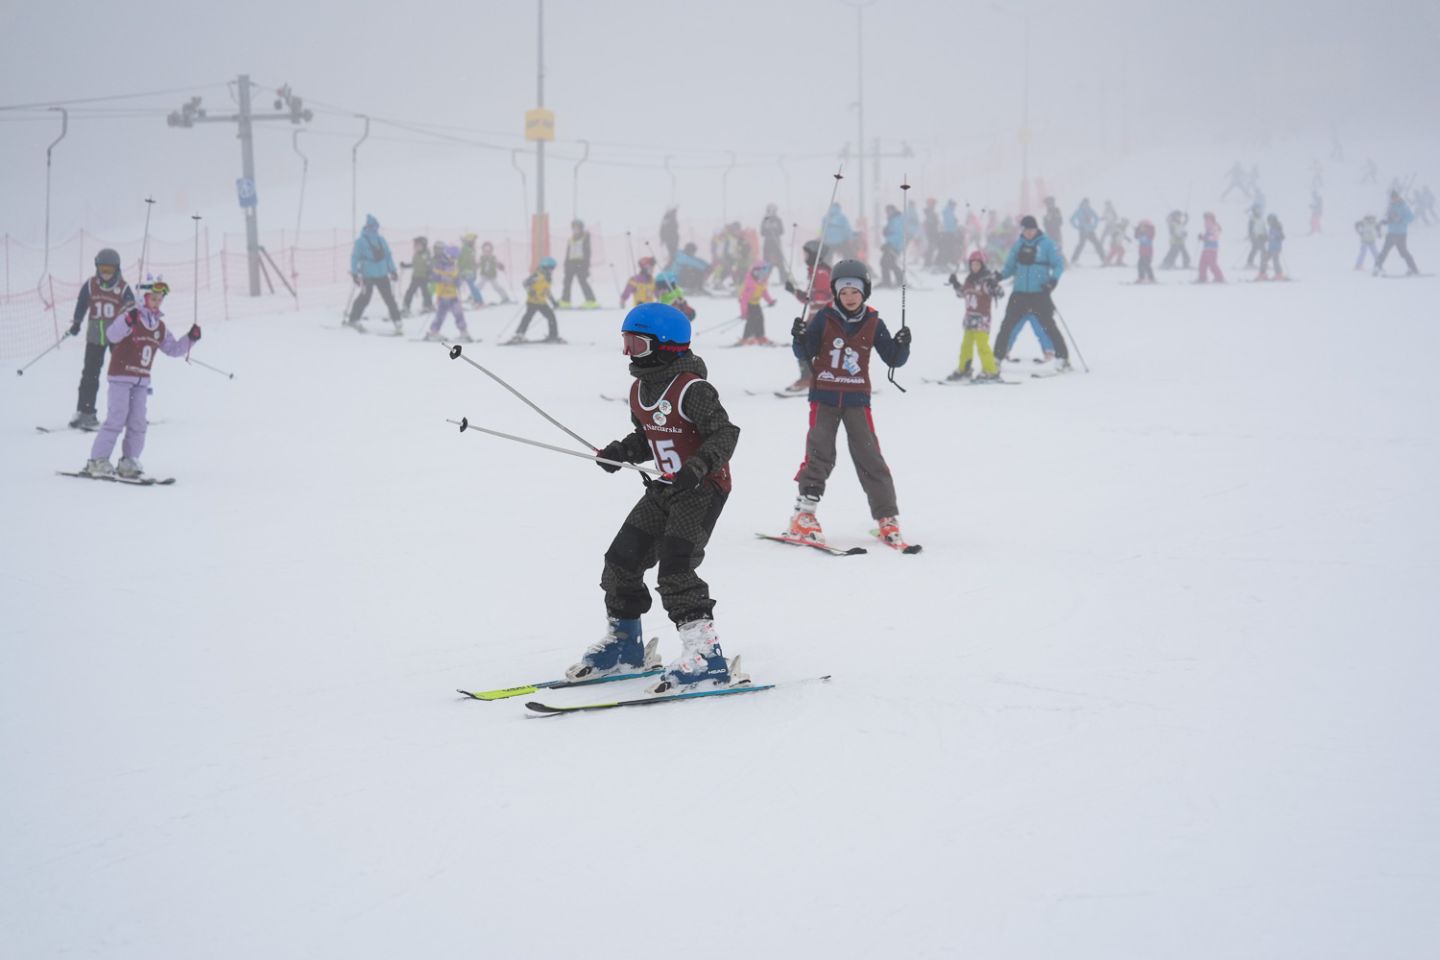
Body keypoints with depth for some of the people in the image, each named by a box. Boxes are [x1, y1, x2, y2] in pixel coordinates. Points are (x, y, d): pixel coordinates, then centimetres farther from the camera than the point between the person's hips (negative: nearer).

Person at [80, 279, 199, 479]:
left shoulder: (160, 327, 13)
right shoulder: (130, 317, -10)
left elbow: (173, 349, 21)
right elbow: (112, 335, -26)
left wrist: (190, 339, 6)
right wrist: (127, 321, -43)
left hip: (141, 381, 7)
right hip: (121, 376, -7)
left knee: (138, 424, 4)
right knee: (116, 419, -12)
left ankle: (129, 463, 11)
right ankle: (97, 461, -8)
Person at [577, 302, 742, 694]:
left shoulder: (692, 389, -19)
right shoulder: (640, 390, 8)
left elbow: (725, 434, -21)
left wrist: (698, 467, -35)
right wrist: (623, 450, 1)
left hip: (704, 488, -9)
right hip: (667, 488, 9)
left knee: (674, 567, -21)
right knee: (622, 559, 9)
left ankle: (705, 654, -19)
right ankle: (623, 644, 29)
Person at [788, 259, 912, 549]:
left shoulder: (873, 323, 1)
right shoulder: (824, 319, -2)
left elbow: (894, 359, 3)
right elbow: (805, 354, 2)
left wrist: (902, 345, -17)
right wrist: (799, 338, -18)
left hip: (857, 400, 1)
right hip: (824, 397, -1)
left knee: (869, 457, -1)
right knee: (820, 454, -8)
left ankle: (887, 518, 4)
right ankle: (803, 515, -1)